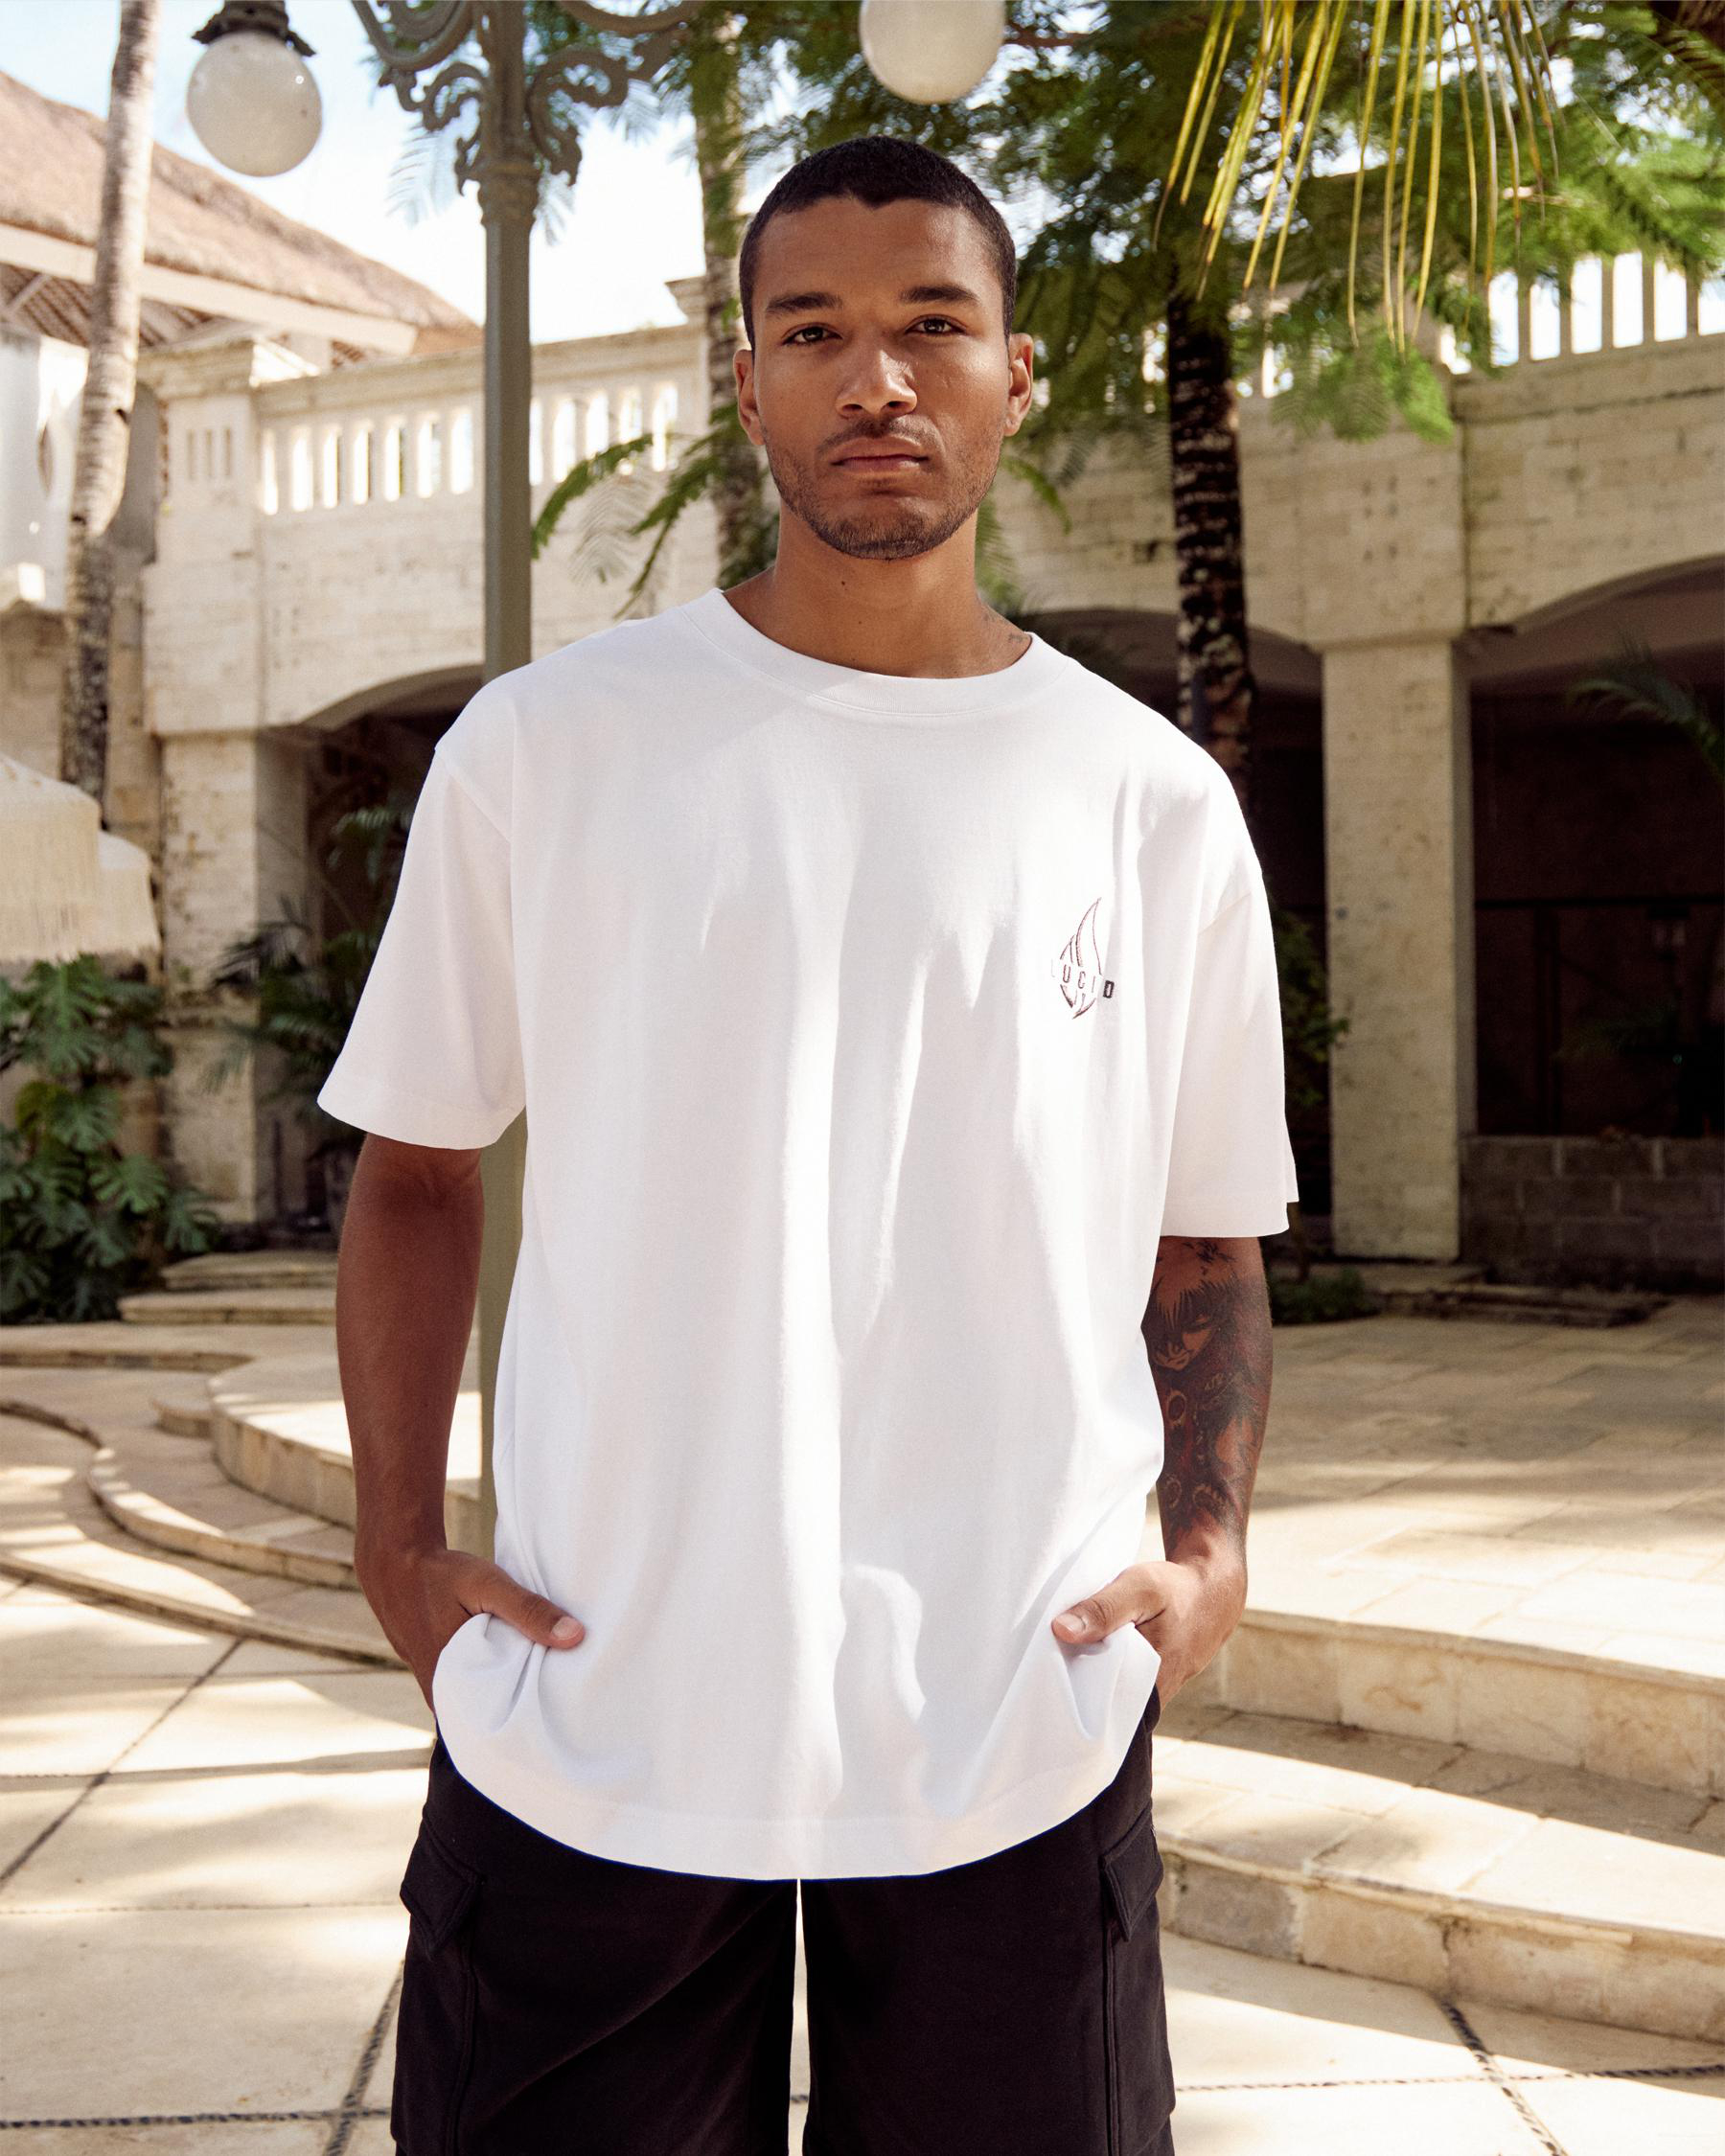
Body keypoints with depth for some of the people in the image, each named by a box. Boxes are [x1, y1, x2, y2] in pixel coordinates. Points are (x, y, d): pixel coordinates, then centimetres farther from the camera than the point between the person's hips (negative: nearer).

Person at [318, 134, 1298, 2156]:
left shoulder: (1155, 799, 5)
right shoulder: (539, 747, 2)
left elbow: (1205, 1237, 12)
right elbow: (416, 1165, 9)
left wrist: (1210, 1545, -3)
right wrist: (398, 1544, -1)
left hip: (1016, 1733, 1)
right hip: (588, 1719, 0)